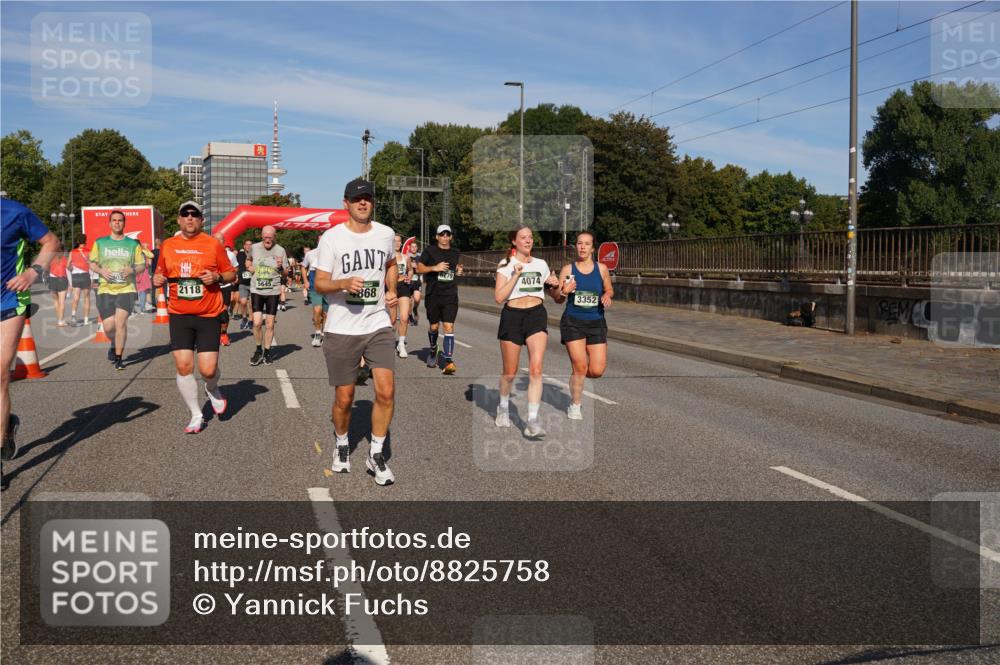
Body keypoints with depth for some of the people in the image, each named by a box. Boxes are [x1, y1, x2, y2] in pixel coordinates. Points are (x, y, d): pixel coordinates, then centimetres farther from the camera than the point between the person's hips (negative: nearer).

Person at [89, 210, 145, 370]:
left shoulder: (133, 244, 7)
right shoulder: (100, 243, 10)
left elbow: (142, 265, 10)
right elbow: (92, 263, 14)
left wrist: (132, 270, -12)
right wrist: (100, 270, -7)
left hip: (126, 289, -1)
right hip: (105, 289, 1)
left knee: (120, 322, -16)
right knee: (109, 326, -3)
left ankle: (119, 358, -4)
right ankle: (114, 344, 32)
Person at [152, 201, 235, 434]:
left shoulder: (213, 244, 0)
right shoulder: (168, 245, 7)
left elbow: (231, 274, 7)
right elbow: (161, 274, 19)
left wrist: (217, 277, -13)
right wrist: (157, 280, -3)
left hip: (208, 316, -2)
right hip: (179, 316, 2)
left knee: (208, 369, -8)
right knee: (183, 366, -4)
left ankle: (212, 389, 30)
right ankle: (196, 415, 13)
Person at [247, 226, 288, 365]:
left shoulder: (280, 250, -3)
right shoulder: (254, 248, 1)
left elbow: (285, 274, 4)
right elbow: (248, 260, 24)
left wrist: (281, 267, -18)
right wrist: (249, 267, 3)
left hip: (272, 291, 0)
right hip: (256, 290, 0)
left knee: (270, 324, 5)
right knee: (257, 322, -9)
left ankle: (267, 352, 20)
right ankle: (258, 350, 11)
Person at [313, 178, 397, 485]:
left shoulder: (385, 234, 6)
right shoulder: (331, 237, -5)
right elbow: (320, 283, -6)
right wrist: (344, 284, -25)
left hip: (378, 325, 2)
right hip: (341, 329, -2)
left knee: (386, 391, -10)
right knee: (344, 398, 5)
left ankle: (376, 454, 8)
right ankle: (341, 446, 33)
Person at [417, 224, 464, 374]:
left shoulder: (456, 253, 12)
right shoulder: (430, 251, 1)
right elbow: (419, 268, -3)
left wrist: (459, 271, 6)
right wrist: (434, 268, -16)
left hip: (450, 295, 1)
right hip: (433, 294, -1)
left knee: (449, 327, -11)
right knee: (433, 326, 10)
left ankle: (449, 361, -16)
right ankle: (433, 350, 39)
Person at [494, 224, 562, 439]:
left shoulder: (541, 264, 12)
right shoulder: (506, 265, 1)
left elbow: (558, 298, 20)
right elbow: (499, 297, -11)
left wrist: (556, 286, -2)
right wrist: (516, 275, -16)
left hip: (537, 316, 2)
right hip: (512, 316, -2)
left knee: (536, 369, -14)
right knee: (510, 372, 8)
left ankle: (532, 421, -13)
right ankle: (504, 408, 37)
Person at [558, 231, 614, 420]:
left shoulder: (601, 268, 2)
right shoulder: (567, 269, -1)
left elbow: (609, 289, 16)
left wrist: (607, 296, -6)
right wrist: (564, 292, -20)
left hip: (596, 323, 2)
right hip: (573, 322, -2)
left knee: (597, 371, -5)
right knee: (580, 366, -6)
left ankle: (577, 375, 32)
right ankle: (575, 405, 16)